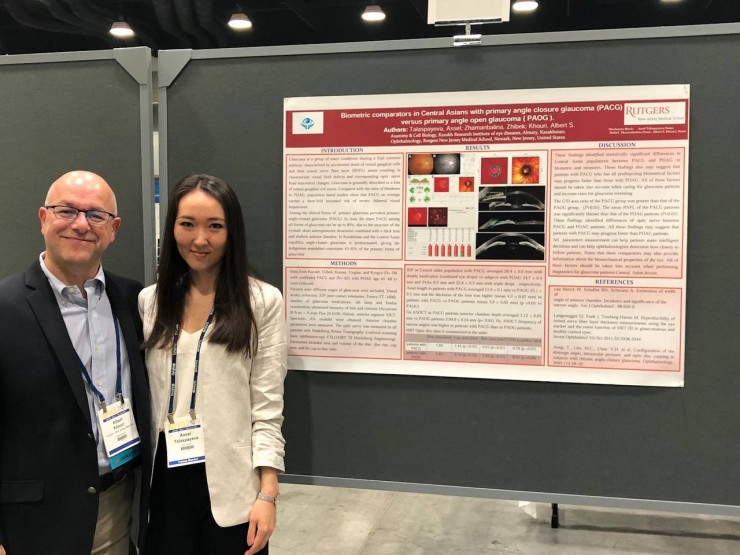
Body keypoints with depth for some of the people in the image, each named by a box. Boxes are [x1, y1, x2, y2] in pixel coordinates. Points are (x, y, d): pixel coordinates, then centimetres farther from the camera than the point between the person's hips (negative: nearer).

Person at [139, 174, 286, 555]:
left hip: (230, 481, -3)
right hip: (164, 475, 3)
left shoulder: (263, 302, -6)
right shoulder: (149, 301, 5)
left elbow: (267, 405, -7)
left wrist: (267, 494, -10)